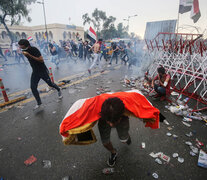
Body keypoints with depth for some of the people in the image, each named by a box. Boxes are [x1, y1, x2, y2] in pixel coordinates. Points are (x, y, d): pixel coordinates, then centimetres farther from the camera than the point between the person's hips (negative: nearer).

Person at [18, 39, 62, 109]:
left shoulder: (34, 49, -20)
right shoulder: (24, 51, 2)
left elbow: (41, 60, -30)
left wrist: (29, 55, -31)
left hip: (43, 71, -6)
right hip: (35, 72, 6)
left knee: (50, 84, 9)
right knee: (33, 87, -3)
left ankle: (59, 90, 40)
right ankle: (39, 103, 10)